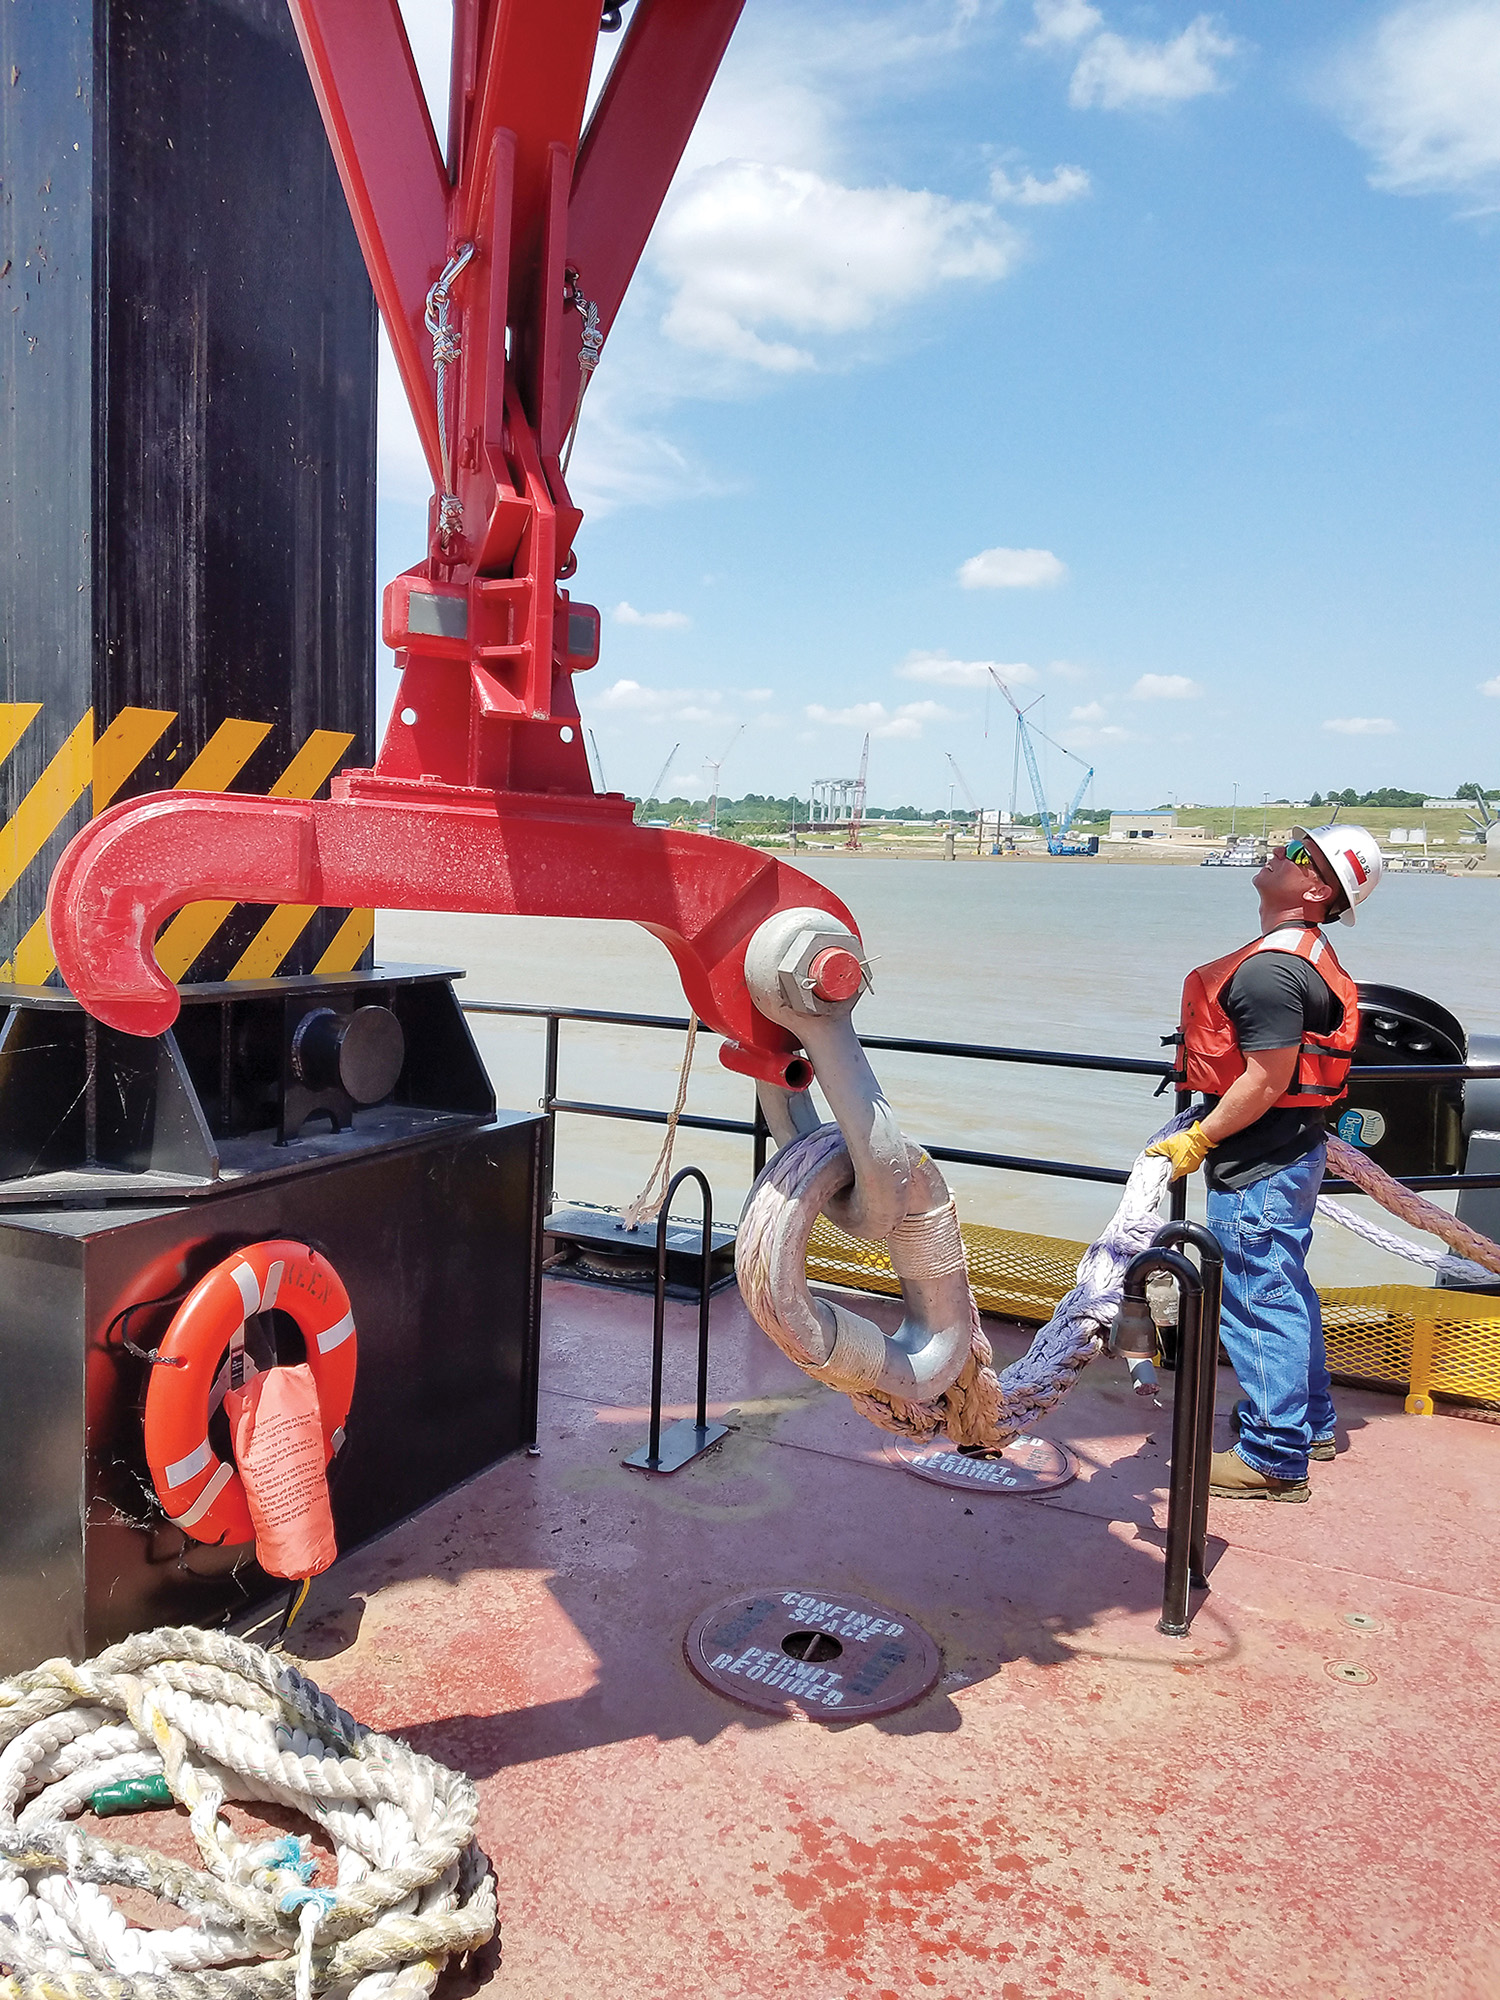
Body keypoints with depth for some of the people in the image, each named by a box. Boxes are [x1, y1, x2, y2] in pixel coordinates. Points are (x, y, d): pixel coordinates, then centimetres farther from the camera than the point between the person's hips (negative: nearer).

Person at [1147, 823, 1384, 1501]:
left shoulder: (1269, 968, -23)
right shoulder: (1309, 953, 10)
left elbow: (1267, 1080, -25)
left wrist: (1196, 1140, -16)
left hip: (1257, 1167, -11)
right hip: (1296, 1149, 11)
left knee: (1259, 1304, -1)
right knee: (1288, 1291, 22)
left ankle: (1274, 1459, 10)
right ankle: (1311, 1424, 37)